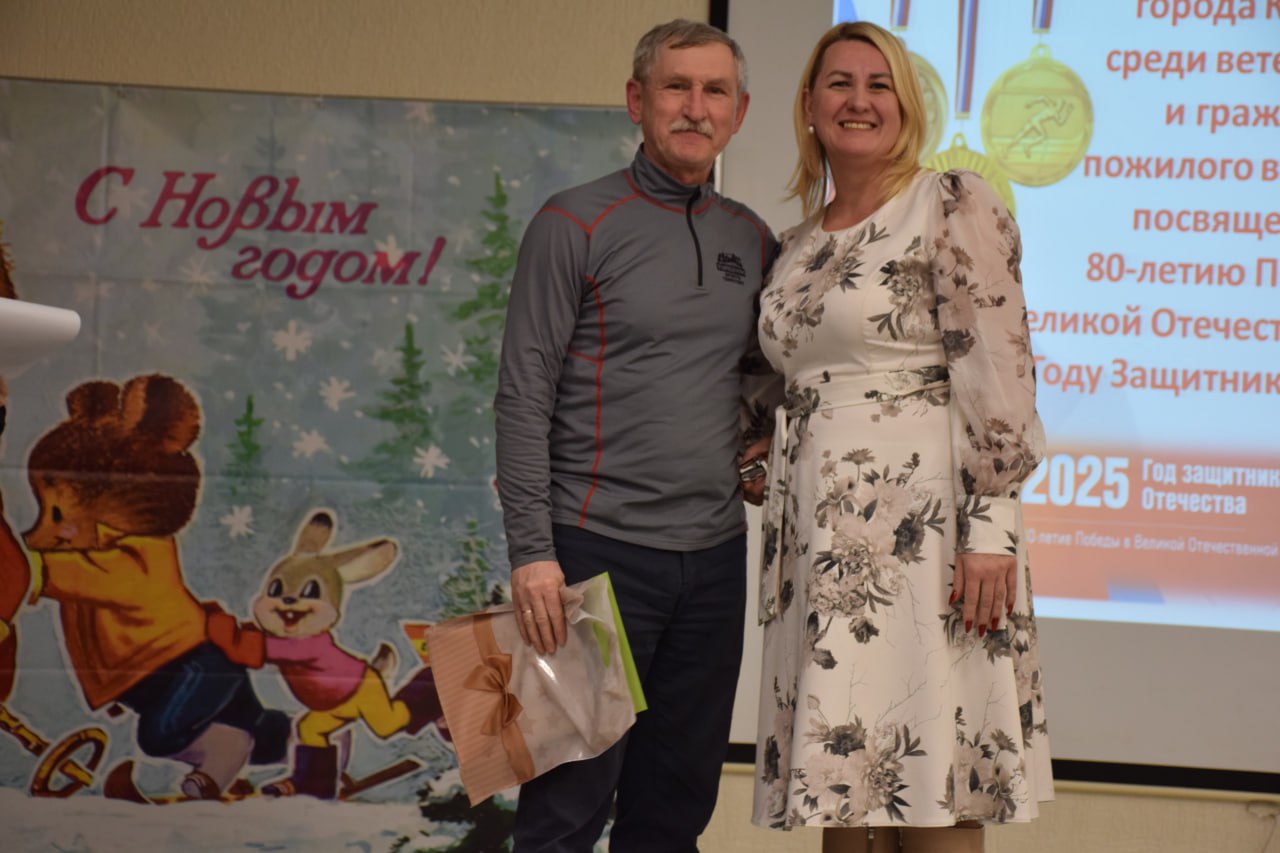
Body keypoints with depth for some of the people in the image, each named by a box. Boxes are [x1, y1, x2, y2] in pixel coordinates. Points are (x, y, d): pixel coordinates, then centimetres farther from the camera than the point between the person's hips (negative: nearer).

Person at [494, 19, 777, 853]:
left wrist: (761, 439, 6)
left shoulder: (751, 239, 10)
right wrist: (531, 550, -15)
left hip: (715, 555, 5)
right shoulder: (576, 226, -6)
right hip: (601, 548, -5)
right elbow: (524, 398, -9)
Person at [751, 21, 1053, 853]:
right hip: (820, 544, 7)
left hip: (919, 534, -6)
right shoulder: (798, 244, 18)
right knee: (841, 786, 8)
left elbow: (996, 376, -11)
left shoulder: (954, 206, -3)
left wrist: (991, 524, -17)